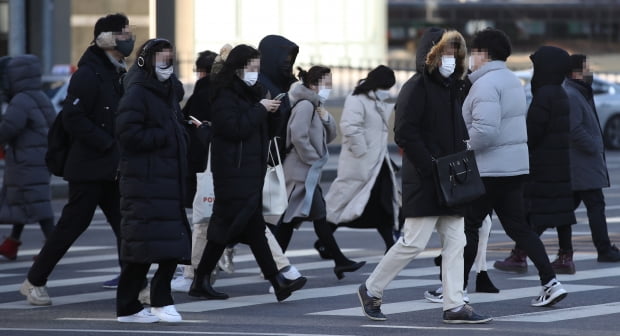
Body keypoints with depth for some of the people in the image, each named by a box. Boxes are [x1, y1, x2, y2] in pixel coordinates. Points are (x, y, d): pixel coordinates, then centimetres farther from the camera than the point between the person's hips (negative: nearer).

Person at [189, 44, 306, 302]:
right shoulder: (224, 96, -8)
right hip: (234, 172, -9)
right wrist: (260, 110, -14)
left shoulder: (253, 93, 18)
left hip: (251, 171, 9)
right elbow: (234, 128, -20)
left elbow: (267, 133, 21)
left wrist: (273, 114, 2)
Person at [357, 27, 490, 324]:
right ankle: (371, 290, 9)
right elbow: (405, 134, -18)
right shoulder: (416, 88, -10)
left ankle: (454, 305, 5)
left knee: (455, 242, 4)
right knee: (414, 242, -6)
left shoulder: (452, 88, 16)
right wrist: (430, 167, -21)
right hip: (423, 181, -8)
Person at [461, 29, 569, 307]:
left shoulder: (486, 84, -16)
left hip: (489, 170, -9)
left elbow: (485, 131, -27)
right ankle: (550, 283, -3)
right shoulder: (511, 80, 16)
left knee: (468, 225, 4)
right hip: (516, 166, 9)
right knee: (518, 226, 7)